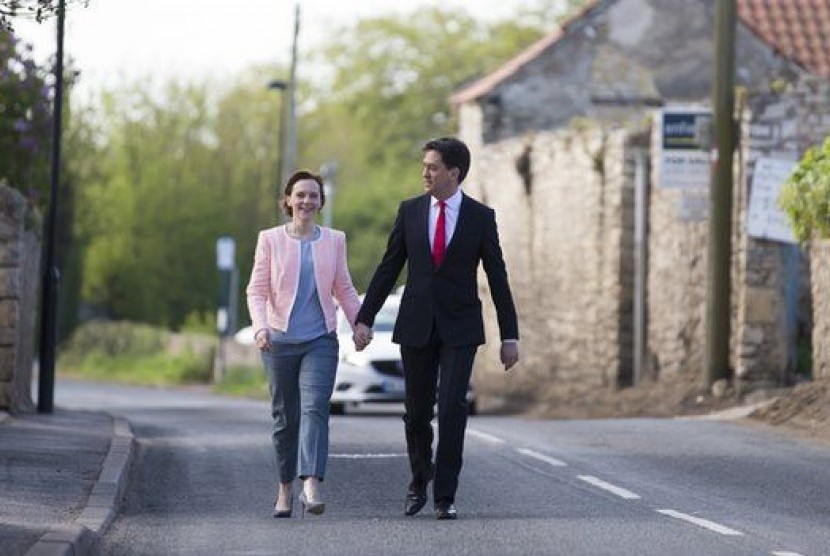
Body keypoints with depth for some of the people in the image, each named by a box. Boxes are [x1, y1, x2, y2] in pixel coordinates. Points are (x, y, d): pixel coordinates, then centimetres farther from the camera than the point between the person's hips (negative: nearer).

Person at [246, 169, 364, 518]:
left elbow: (344, 289, 15)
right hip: (280, 341, 0)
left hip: (320, 341, 0)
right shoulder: (270, 240, 2)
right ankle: (285, 488, 22)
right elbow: (257, 290, -2)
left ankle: (311, 487, -29)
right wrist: (260, 326, -18)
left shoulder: (334, 241, 7)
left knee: (315, 408, -18)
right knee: (285, 416, 7)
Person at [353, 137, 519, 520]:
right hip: (416, 325, 2)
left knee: (452, 408, -13)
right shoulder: (410, 211, 4)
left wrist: (510, 336, -1)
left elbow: (497, 277, 1)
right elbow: (388, 268, 7)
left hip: (460, 328, -2)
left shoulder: (480, 216, -2)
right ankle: (419, 484, 28)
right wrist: (365, 319, 2)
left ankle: (445, 496, -5)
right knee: (417, 411, 7)